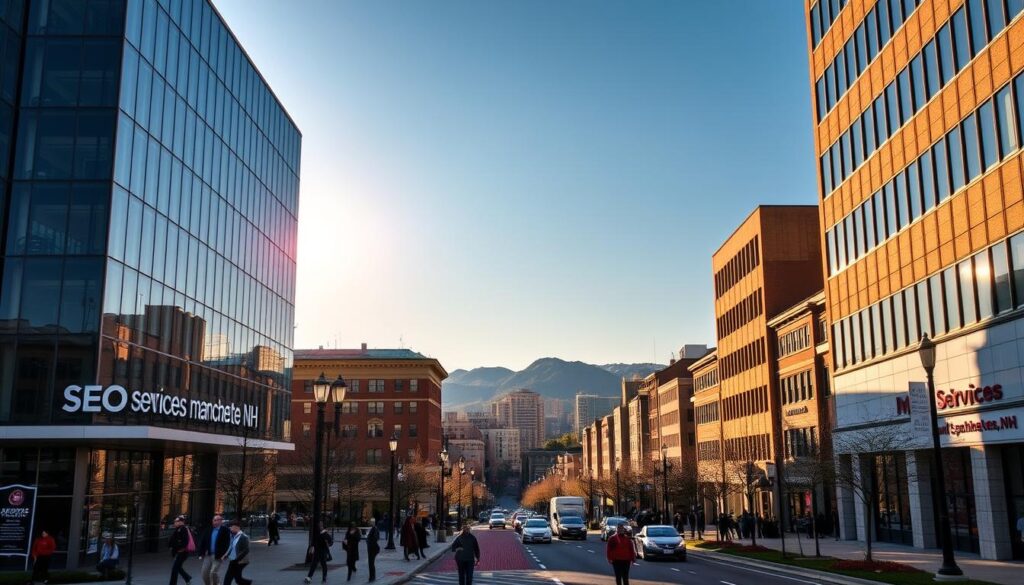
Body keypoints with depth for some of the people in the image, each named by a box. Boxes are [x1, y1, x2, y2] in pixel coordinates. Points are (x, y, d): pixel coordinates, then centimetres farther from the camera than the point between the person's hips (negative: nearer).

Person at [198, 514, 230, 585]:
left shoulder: (225, 530, -8)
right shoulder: (209, 530, 8)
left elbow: (227, 543, -13)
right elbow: (202, 542, 9)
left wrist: (224, 555, -20)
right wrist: (201, 554, 2)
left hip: (218, 556, -6)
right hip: (208, 555, 6)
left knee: (214, 572, -9)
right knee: (204, 572, 7)